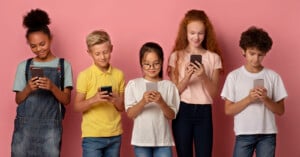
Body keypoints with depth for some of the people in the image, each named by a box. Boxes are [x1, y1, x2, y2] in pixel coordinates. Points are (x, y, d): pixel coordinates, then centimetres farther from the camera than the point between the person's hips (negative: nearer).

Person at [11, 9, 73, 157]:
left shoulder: (63, 65, 5)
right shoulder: (24, 66, 9)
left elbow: (66, 100, 1)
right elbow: (18, 100, 8)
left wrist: (52, 87, -17)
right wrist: (28, 89, -12)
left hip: (50, 127, -1)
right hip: (25, 125, 2)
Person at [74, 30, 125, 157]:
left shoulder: (119, 74, 5)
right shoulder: (85, 75, -5)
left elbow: (122, 107, 9)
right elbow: (77, 107, -5)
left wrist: (116, 101, -13)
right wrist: (94, 99, -22)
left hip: (114, 135, 4)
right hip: (92, 136, -4)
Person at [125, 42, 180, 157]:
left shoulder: (169, 85, 0)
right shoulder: (133, 84, 0)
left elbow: (172, 115, -2)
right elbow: (130, 114, -4)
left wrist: (161, 102, -21)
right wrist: (143, 102, -23)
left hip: (163, 139, 0)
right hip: (141, 139, 0)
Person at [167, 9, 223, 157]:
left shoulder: (213, 57, 3)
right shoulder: (176, 56, 2)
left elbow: (213, 92, -1)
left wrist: (204, 76, -19)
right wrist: (187, 77, -20)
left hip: (204, 112, 0)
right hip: (182, 111, 0)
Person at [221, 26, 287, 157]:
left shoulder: (273, 76, 1)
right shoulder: (234, 76, -1)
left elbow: (280, 110, 2)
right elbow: (228, 110, -3)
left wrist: (266, 99, -16)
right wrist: (248, 99, -17)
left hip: (267, 134, 1)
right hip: (244, 134, -1)